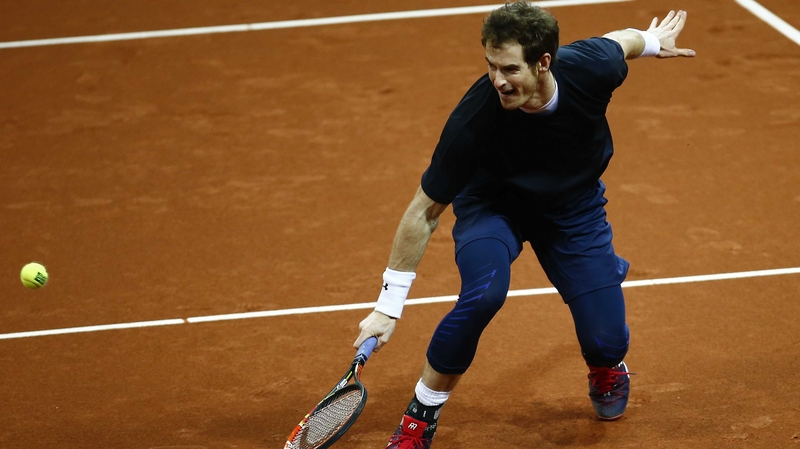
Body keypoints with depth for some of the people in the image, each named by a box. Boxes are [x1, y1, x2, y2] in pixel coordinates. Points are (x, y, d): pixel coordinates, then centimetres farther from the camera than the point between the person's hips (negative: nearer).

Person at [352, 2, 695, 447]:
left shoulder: (591, 67, -31)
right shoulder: (474, 119, -36)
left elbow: (623, 40, -4)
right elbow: (424, 212, -25)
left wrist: (651, 40, 19)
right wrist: (388, 306, -24)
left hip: (573, 205, 3)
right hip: (493, 205, -2)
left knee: (607, 342, -9)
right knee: (484, 293, -34)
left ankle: (607, 370, 33)